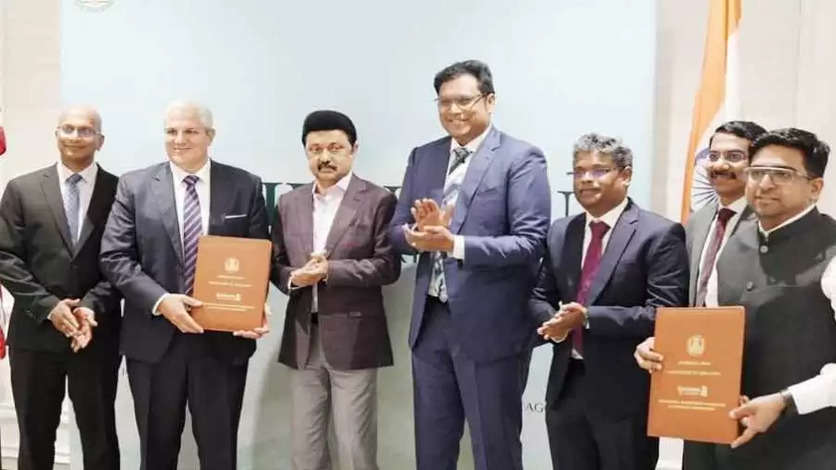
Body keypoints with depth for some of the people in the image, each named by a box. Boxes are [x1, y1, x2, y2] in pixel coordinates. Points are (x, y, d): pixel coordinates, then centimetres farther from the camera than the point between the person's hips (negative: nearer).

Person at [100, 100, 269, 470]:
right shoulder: (134, 186, 1)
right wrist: (160, 300, -18)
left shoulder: (246, 187, 2)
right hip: (154, 338, 1)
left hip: (224, 338, 0)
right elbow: (114, 256, -4)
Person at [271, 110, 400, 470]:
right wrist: (293, 278, -9)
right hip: (303, 338, 5)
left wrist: (330, 270, -18)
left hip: (353, 338, -4)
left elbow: (388, 266, -9)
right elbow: (275, 262, 13)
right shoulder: (290, 203, 12)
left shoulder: (378, 200, -2)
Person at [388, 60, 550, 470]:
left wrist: (454, 243, -26)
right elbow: (396, 232, 8)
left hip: (490, 326, -5)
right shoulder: (422, 157, 10)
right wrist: (420, 232, -15)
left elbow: (530, 243, -17)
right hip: (430, 321, 6)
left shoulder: (521, 158, -8)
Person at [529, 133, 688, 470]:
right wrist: (555, 321, -8)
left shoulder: (659, 234, -9)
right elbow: (540, 297, 15)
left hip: (626, 392, -5)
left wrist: (588, 317, -23)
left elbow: (665, 313, -16)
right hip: (566, 385, 5)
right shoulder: (560, 231, 11)